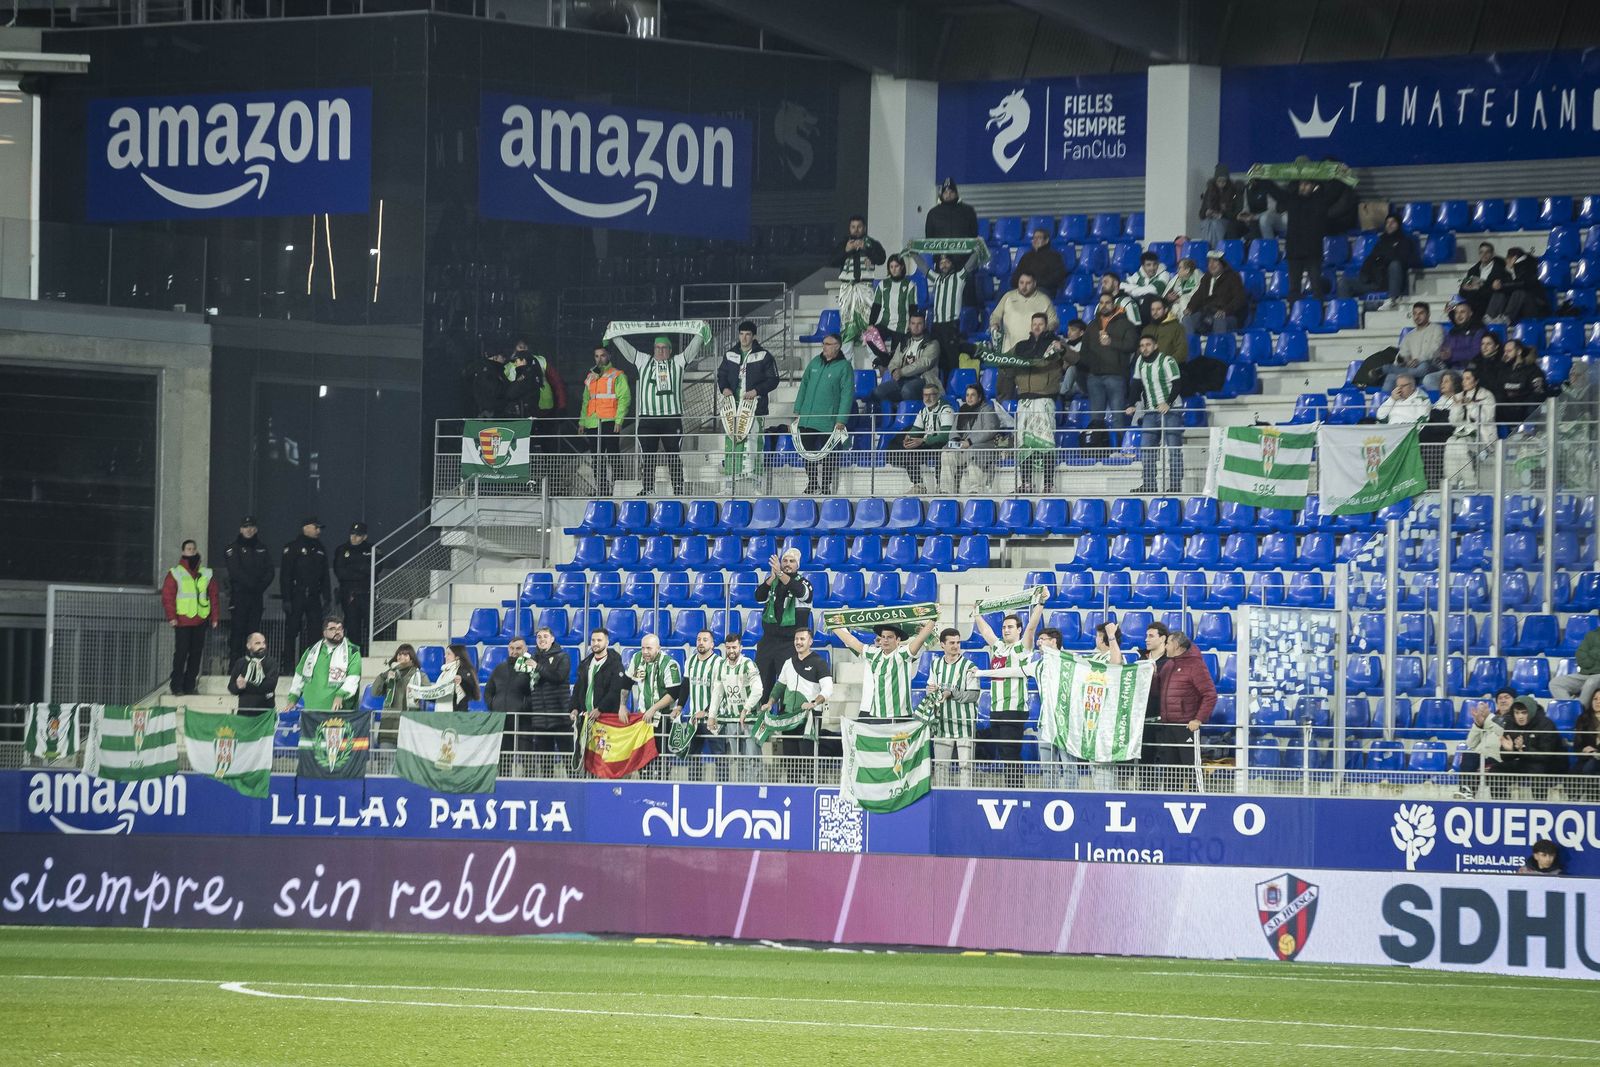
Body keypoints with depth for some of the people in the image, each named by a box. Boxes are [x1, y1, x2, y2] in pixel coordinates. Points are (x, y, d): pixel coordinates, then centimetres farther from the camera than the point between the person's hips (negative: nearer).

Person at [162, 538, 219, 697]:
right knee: (181, 653, -6)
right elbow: (167, 596, -4)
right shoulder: (175, 574, 0)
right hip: (182, 620, -4)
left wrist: (214, 617, 9)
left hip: (200, 621, 4)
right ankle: (177, 687, -1)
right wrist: (171, 617, -13)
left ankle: (189, 686, 14)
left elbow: (213, 596, 15)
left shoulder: (206, 574, 12)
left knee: (196, 654, 6)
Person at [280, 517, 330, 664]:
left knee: (314, 630, 1)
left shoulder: (320, 550, 16)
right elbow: (285, 575, -7)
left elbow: (325, 577, 20)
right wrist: (286, 599, -13)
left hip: (314, 597, 5)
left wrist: (326, 599, 12)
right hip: (296, 596, -5)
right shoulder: (293, 547, -2)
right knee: (292, 630, -4)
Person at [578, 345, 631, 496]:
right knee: (597, 459, 6)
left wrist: (619, 420, -14)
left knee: (612, 455, -10)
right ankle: (600, 488, 11)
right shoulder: (590, 378, 20)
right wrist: (582, 422, 17)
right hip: (593, 424, 6)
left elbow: (624, 398, -6)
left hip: (610, 422, -6)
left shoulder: (617, 376, 1)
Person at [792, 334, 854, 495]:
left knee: (828, 456, 1)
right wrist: (797, 411, 10)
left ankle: (826, 486, 10)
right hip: (806, 420, 5)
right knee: (808, 452, 11)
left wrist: (841, 420, -15)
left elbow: (847, 394, -10)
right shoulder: (815, 363, 10)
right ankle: (812, 483, 23)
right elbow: (804, 386, 15)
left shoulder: (844, 367, -6)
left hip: (828, 422, -5)